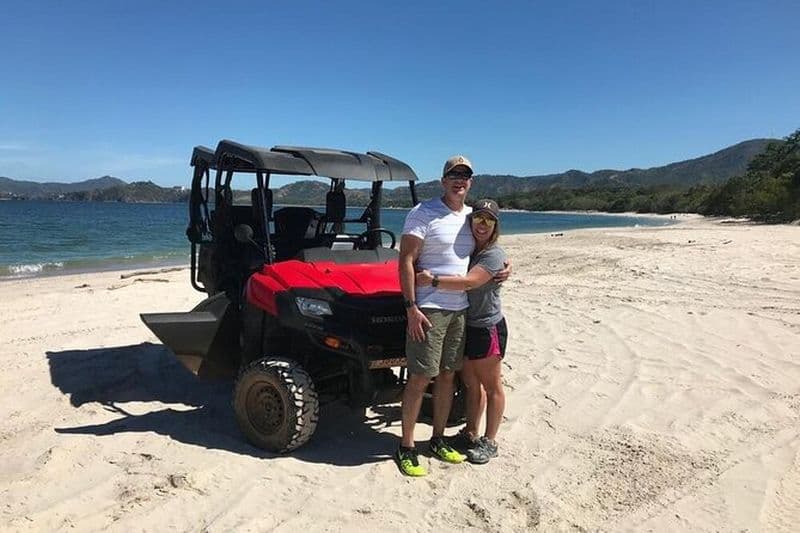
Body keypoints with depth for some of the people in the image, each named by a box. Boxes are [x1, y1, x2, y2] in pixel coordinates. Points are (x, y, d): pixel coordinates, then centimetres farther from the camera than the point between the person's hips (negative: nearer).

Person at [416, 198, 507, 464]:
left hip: (487, 328, -7)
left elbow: (468, 282, -29)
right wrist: (430, 276, -4)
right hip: (465, 325, 7)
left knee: (491, 386, 7)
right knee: (471, 384, 17)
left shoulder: (494, 255, -16)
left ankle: (489, 442, 18)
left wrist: (433, 280, -29)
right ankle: (470, 434, 30)